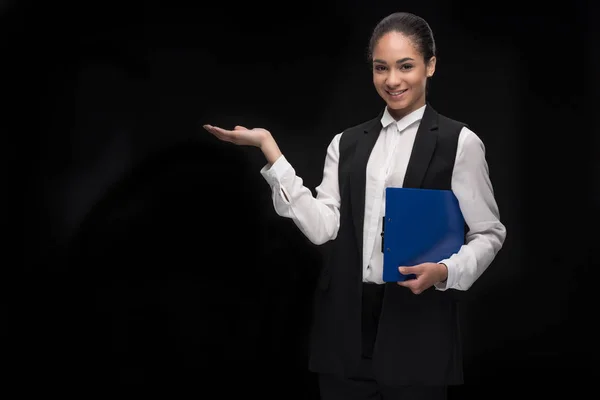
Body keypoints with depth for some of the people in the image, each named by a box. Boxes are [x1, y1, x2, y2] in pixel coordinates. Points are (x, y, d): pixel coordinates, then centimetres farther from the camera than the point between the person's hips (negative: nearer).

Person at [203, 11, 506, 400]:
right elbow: (323, 227, -1)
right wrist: (268, 147, -3)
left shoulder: (459, 142, 0)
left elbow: (488, 233, 1)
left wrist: (444, 271, -18)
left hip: (417, 323, -3)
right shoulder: (348, 143, 13)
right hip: (346, 321, 4)